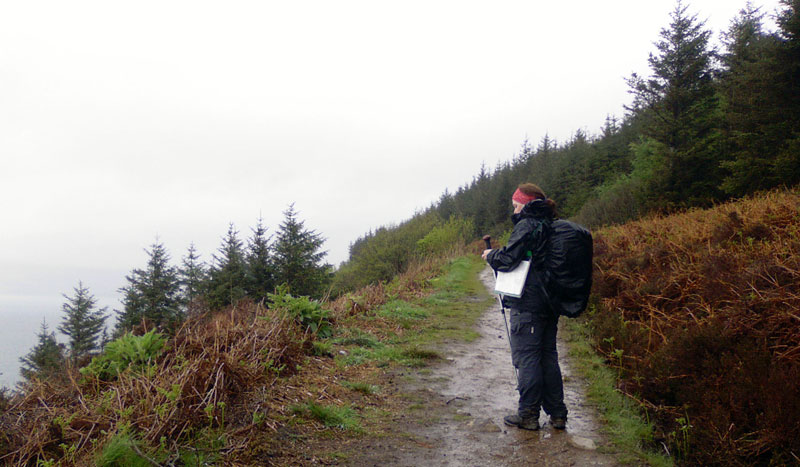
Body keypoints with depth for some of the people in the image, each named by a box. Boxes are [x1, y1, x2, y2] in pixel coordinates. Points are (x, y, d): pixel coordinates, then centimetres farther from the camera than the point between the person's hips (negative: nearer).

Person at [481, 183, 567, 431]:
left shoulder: (527, 225, -13)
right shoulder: (552, 226, 12)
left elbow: (507, 259, -18)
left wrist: (490, 255, 2)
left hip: (527, 303, -8)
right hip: (551, 303, 8)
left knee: (526, 357, -1)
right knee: (548, 355, 15)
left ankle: (528, 414, 5)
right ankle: (557, 414, 19)